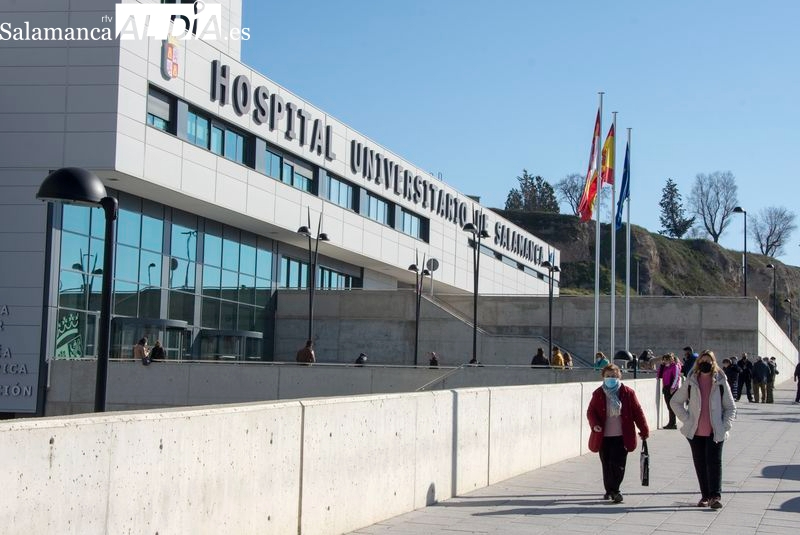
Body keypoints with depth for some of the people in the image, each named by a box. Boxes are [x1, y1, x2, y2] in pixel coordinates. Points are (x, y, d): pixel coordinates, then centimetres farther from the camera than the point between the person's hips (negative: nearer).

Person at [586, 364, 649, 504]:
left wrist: (644, 430, 4)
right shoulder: (598, 394, 3)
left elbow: (637, 412, 3)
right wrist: (594, 424, -15)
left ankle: (613, 490, -2)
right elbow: (591, 411, 4)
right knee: (607, 465, 9)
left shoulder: (627, 393, 0)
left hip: (621, 436, -2)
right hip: (603, 436, 2)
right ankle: (610, 491, 22)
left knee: (618, 465, -9)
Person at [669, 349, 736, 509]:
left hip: (715, 432, -2)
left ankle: (715, 496, -9)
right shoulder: (691, 382, 4)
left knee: (714, 462, -10)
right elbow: (675, 402, 12)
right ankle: (705, 495, 17)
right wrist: (687, 419, 2)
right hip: (696, 432, 2)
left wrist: (725, 426, -5)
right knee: (700, 464, 7)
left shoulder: (720, 382, 1)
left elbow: (730, 407, 7)